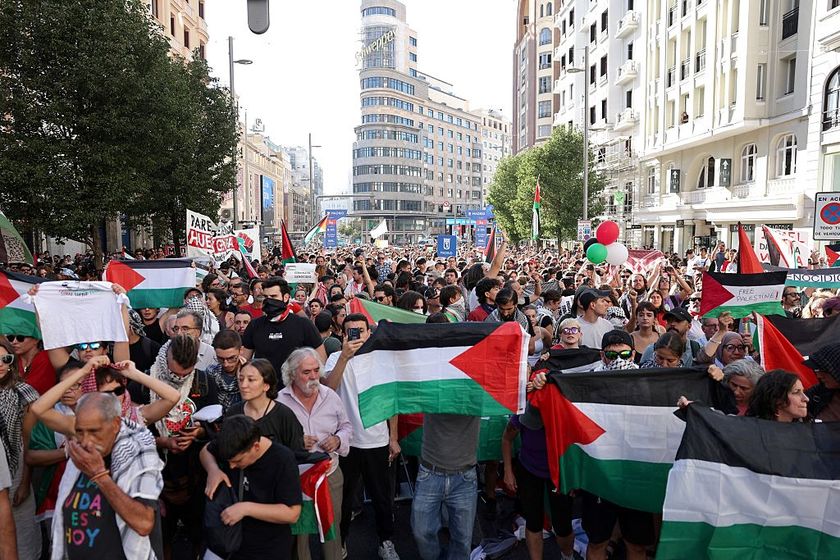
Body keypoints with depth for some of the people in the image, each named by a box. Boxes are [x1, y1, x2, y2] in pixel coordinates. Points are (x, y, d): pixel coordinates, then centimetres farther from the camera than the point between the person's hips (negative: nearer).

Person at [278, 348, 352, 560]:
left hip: (331, 474, 3)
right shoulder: (279, 401, -11)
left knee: (332, 526, 16)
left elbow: (346, 426, 11)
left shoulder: (331, 396, 0)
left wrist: (338, 439, -9)